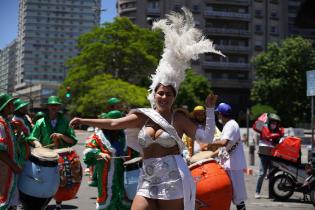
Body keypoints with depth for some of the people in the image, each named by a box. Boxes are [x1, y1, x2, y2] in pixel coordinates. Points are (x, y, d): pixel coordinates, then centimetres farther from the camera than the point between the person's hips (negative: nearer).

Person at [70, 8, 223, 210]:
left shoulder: (179, 119, -2)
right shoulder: (144, 116, 7)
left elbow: (207, 136, -5)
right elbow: (113, 123, 8)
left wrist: (210, 109, -8)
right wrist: (84, 121, 6)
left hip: (173, 182, -3)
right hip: (147, 183, 4)